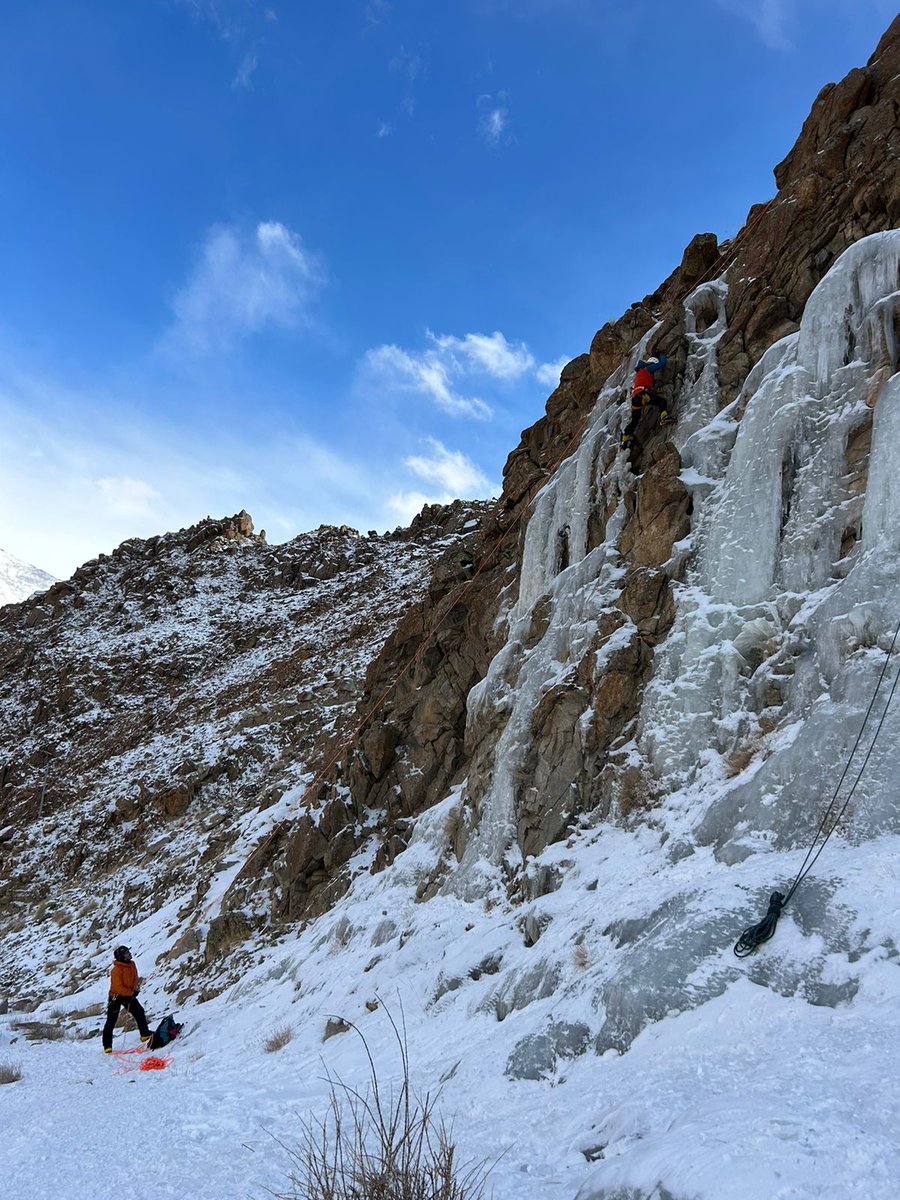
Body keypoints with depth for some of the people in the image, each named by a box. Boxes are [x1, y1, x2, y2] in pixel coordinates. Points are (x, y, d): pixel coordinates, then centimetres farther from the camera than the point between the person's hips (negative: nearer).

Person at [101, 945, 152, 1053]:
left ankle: (145, 1034, 12)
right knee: (111, 1022, 1)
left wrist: (136, 988, -12)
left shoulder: (131, 965, -4)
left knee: (140, 1012, 1)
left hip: (129, 994, 7)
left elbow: (135, 978, 6)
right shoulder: (116, 970, -26)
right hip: (116, 996, -6)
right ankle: (107, 1046, 11)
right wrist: (131, 993, -22)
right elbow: (118, 987, -28)